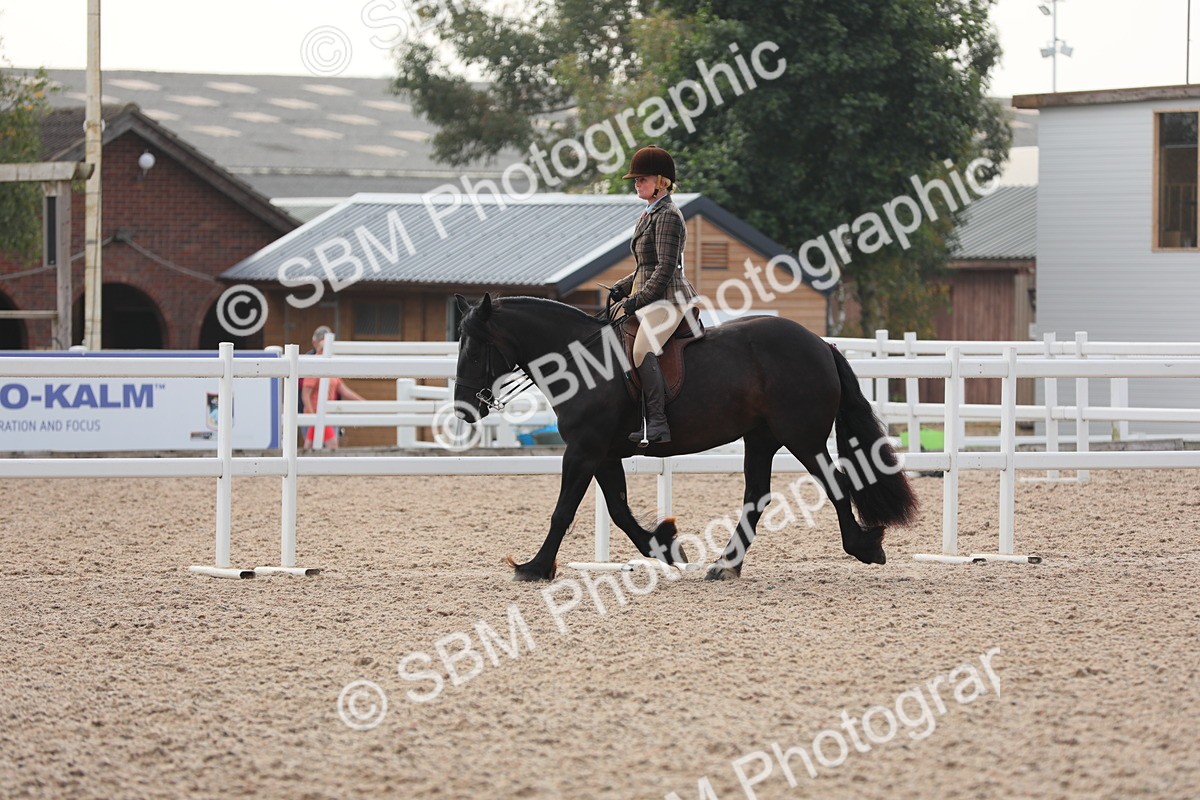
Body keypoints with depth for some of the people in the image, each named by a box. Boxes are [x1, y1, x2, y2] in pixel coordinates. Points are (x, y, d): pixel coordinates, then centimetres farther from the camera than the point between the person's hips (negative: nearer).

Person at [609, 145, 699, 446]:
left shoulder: (667, 217, -11)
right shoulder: (650, 215, 20)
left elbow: (665, 268, -18)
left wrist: (638, 299, -19)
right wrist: (622, 288, 13)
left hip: (668, 298, -11)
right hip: (652, 299, 11)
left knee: (643, 350, -29)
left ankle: (657, 424, -36)